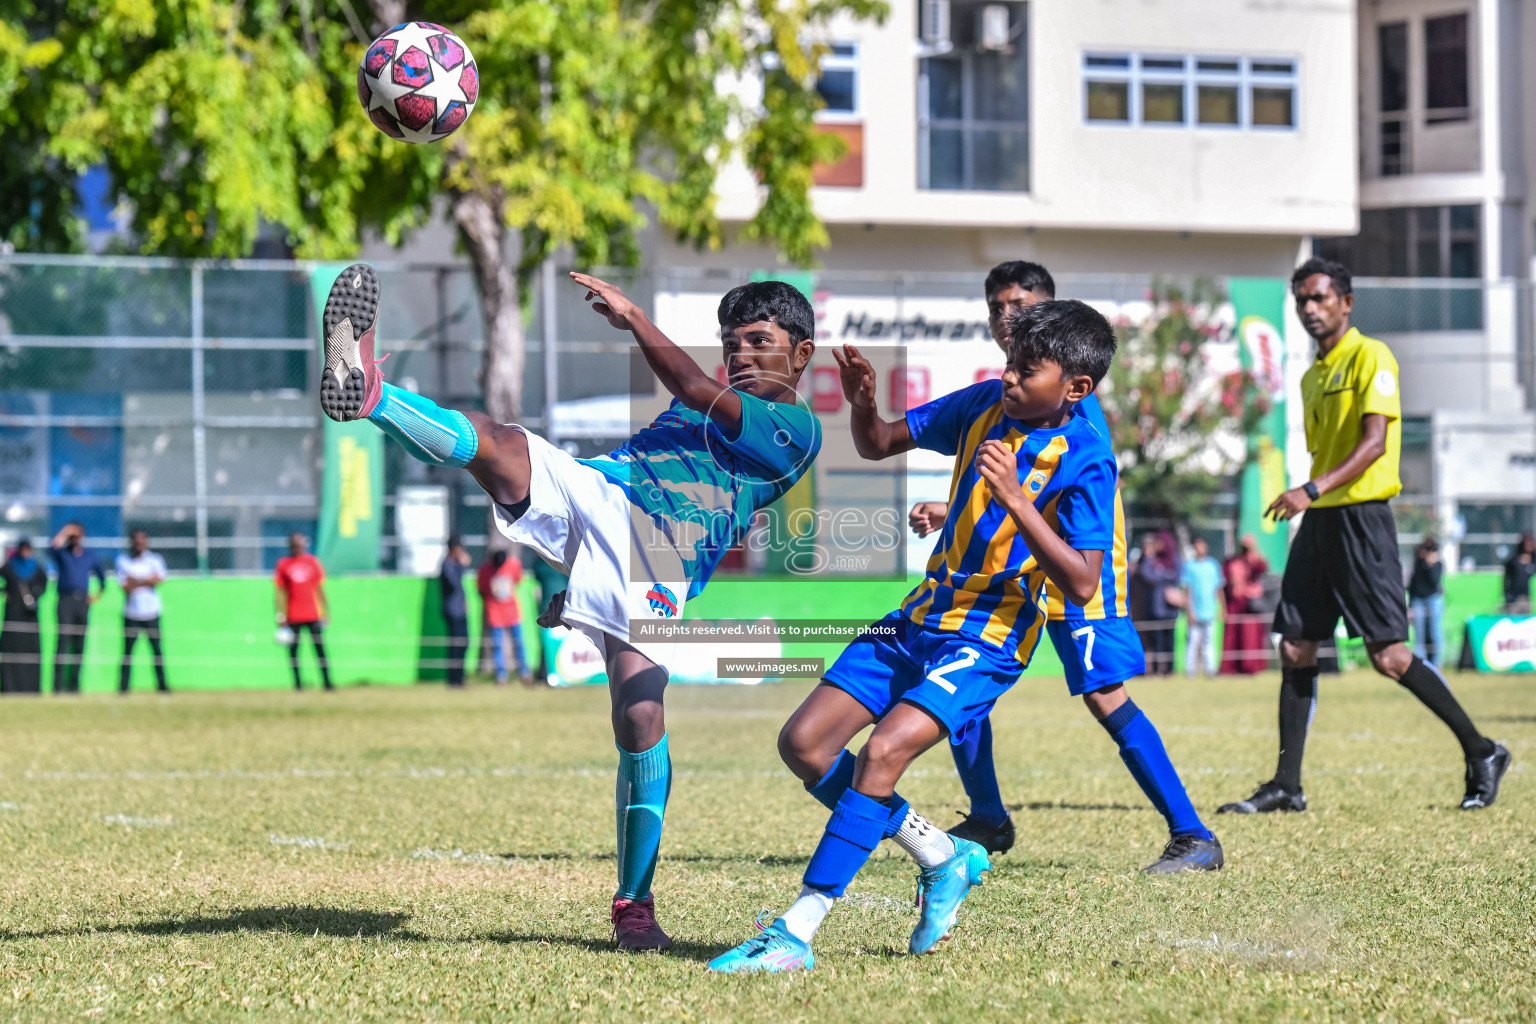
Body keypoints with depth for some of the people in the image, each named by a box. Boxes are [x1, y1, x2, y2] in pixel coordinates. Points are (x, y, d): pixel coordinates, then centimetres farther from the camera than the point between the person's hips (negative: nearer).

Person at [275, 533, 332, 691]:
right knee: (293, 648, -1)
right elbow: (280, 592, 5)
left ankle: (327, 682, -4)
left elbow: (320, 589, 12)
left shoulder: (313, 562, 9)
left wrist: (325, 612, 9)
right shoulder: (283, 564, 5)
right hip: (293, 617, -1)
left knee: (319, 647, -4)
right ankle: (298, 682, 7)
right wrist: (280, 615, -2)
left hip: (313, 615, 1)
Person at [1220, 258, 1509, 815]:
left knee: (1388, 655, -9)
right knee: (1295, 649, 1)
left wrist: (1312, 491, -28)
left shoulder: (1370, 358, -8)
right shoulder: (1311, 376, 18)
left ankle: (1481, 753, 4)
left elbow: (1375, 442, -18)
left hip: (1361, 515, -8)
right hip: (1318, 520, 8)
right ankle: (1287, 785, 4)